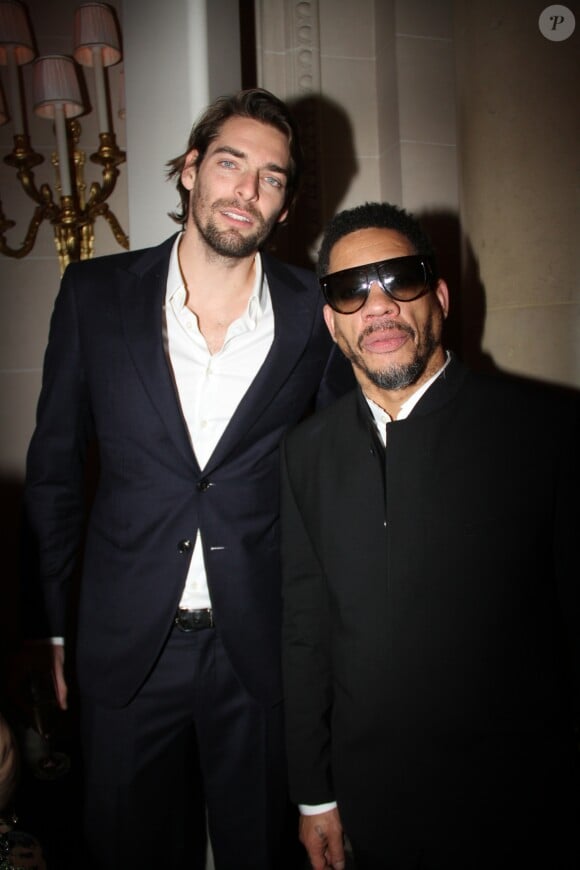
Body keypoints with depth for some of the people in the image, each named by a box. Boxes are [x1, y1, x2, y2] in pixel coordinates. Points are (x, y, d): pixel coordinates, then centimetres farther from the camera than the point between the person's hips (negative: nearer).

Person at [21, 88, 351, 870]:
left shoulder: (316, 313, -4)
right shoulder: (95, 294, -2)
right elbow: (54, 469, 3)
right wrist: (50, 624, 5)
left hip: (264, 648, 0)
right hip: (125, 646, 1)